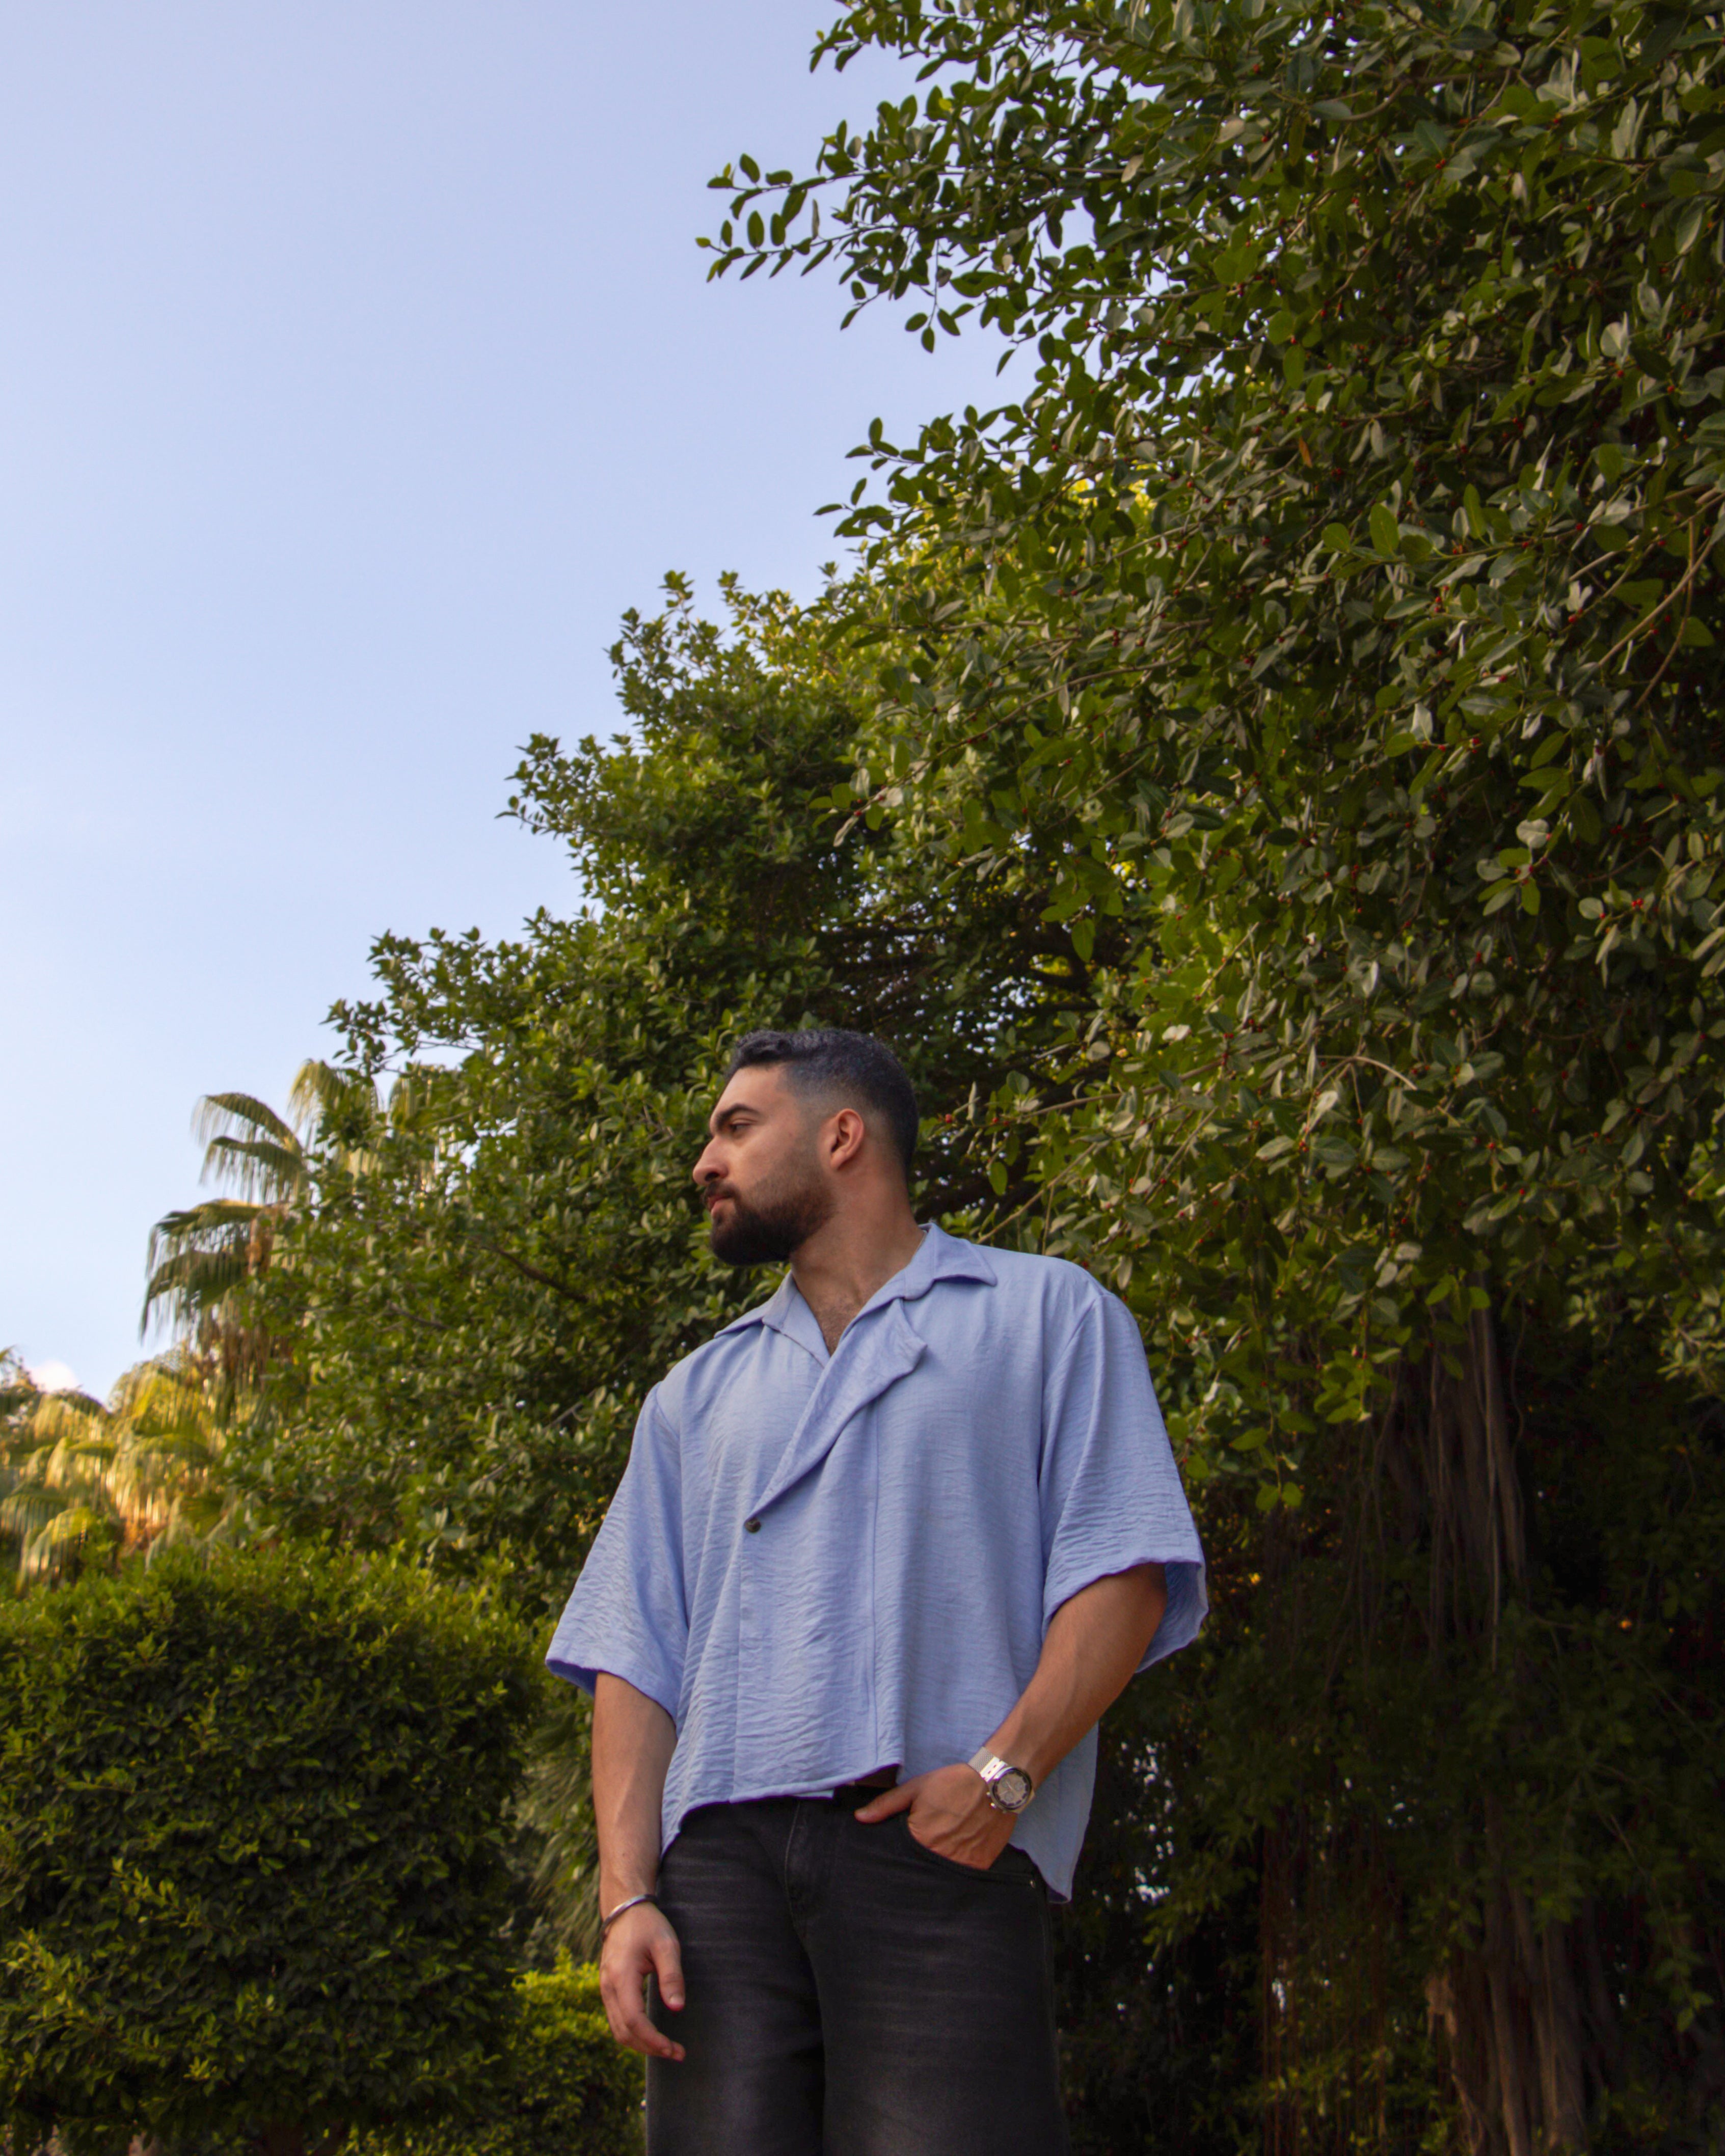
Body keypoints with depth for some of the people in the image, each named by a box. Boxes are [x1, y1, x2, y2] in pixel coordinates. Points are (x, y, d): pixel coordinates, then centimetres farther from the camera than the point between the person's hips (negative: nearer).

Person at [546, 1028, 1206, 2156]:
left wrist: (1004, 1769, -13)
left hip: (938, 1839, -3)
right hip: (722, 1850, 4)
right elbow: (635, 1653, 15)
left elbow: (1122, 1570, 1)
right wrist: (627, 1895, 1)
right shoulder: (699, 1393, 25)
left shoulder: (1047, 1314, 13)